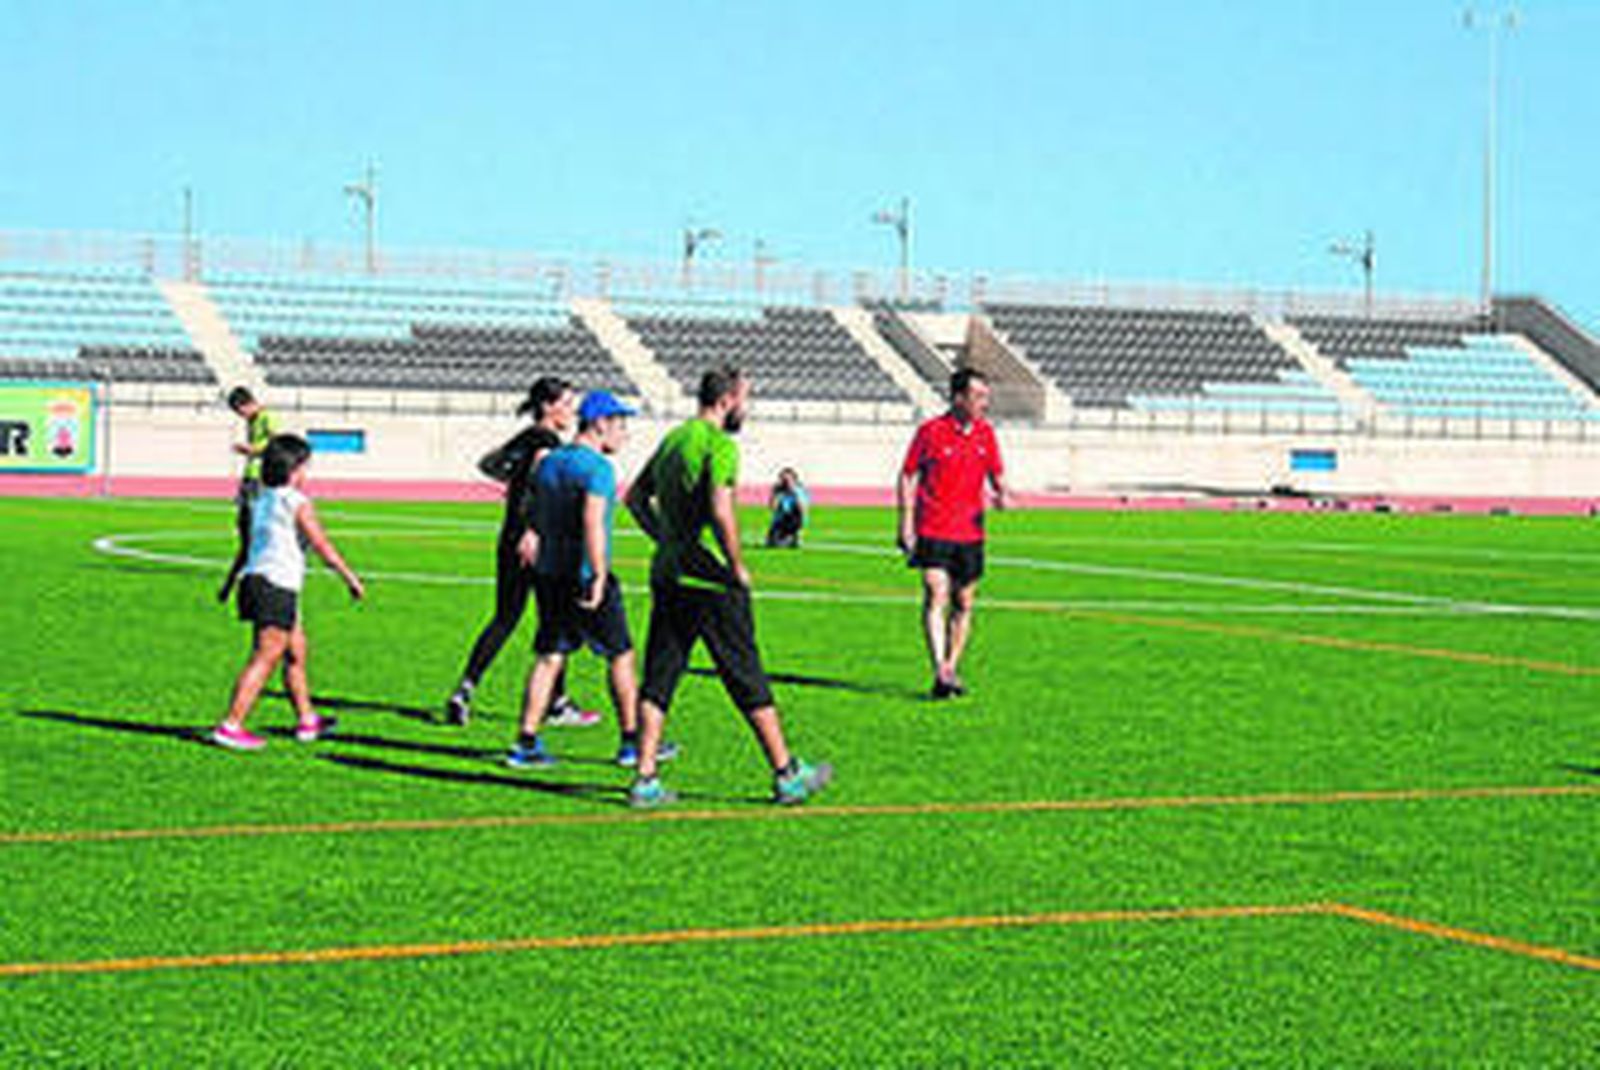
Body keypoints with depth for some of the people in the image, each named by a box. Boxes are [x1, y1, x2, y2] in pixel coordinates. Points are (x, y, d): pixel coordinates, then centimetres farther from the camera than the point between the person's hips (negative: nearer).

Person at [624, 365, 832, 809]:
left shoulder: (672, 439, 13)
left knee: (658, 679, 8)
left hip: (667, 574, 7)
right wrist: (738, 567, -15)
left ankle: (645, 780, 4)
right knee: (748, 680, 2)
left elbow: (636, 497, 20)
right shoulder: (720, 445, -13)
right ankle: (787, 775, 10)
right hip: (710, 580, -7)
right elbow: (721, 511, -26)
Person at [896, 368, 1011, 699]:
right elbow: (907, 477, 0)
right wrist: (906, 524, -6)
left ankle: (952, 669, 21)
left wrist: (1002, 494, -6)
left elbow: (996, 475, 18)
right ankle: (940, 672, -20)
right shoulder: (931, 432, -6)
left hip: (970, 533, 5)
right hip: (934, 532, -5)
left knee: (964, 604, 9)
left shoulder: (985, 434, 7)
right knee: (936, 597, -15)